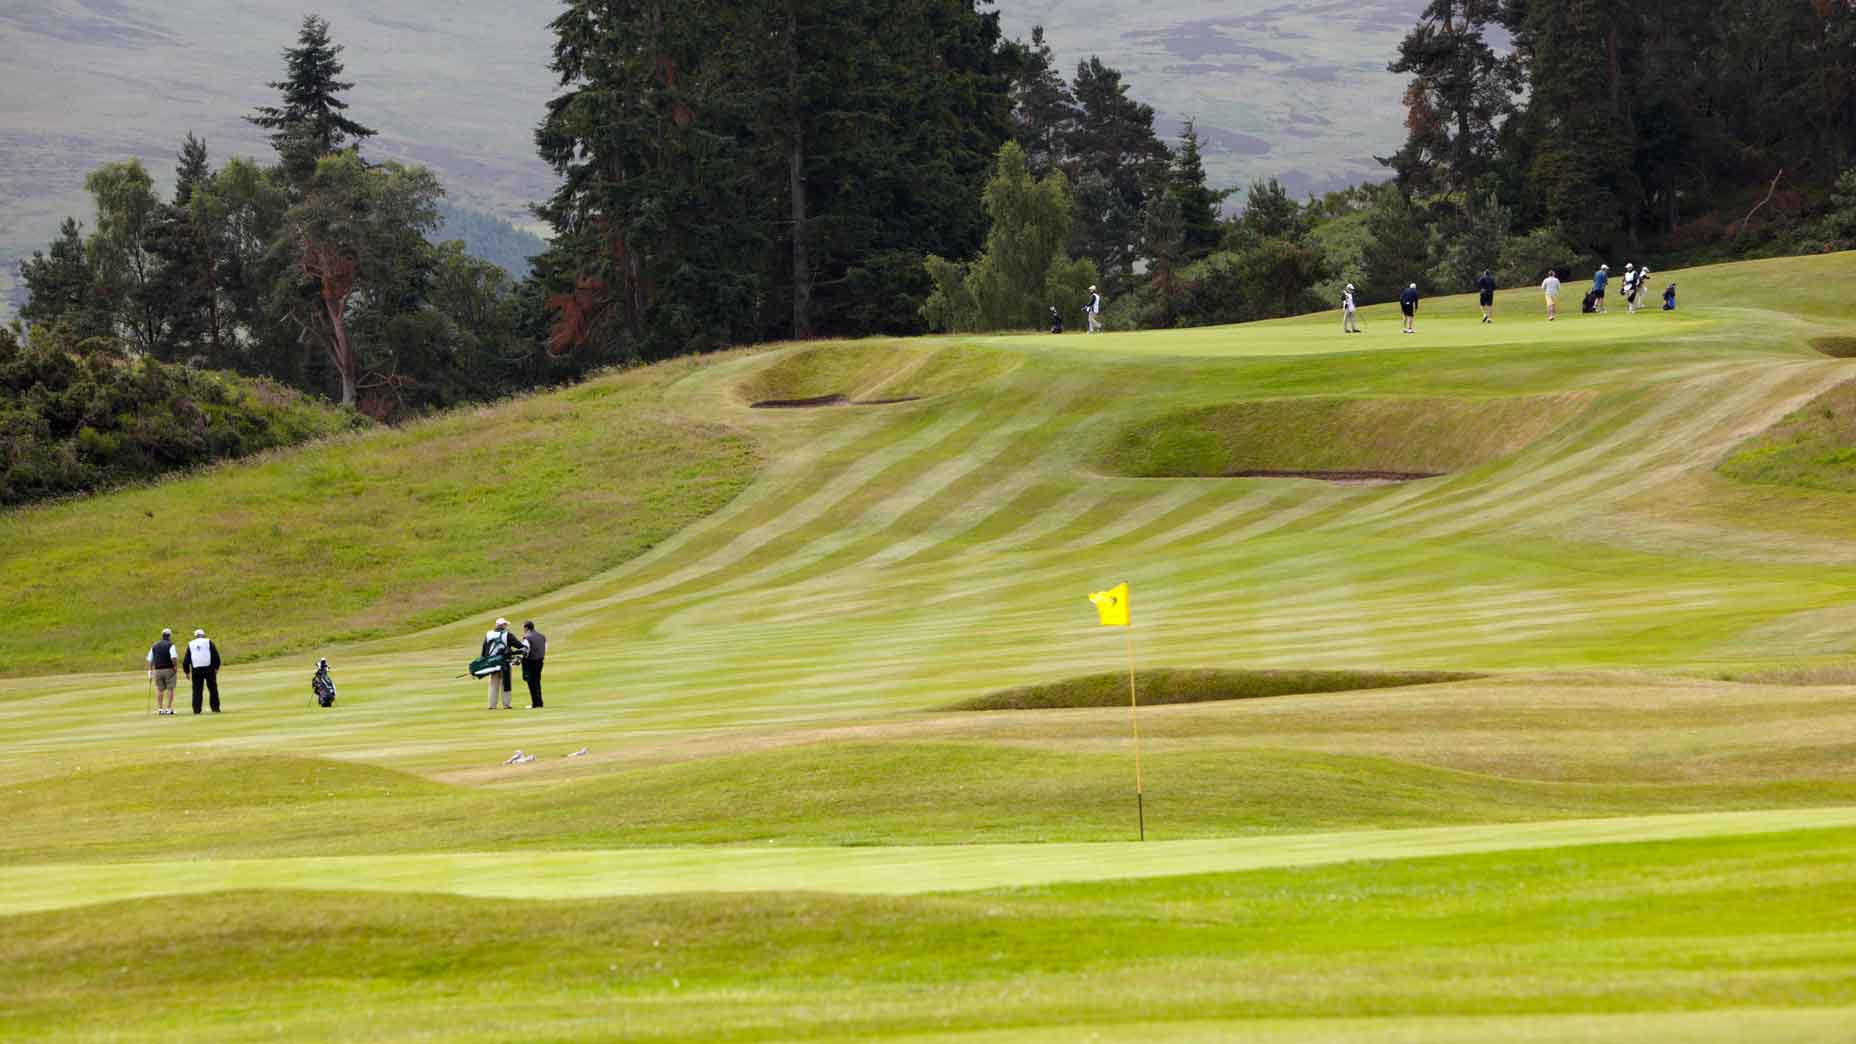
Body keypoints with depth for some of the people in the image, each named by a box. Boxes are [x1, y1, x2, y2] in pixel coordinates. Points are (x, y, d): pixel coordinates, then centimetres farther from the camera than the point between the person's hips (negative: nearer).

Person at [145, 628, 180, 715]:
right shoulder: (170, 645, -7)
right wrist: (176, 667, -7)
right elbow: (174, 658, -19)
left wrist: (150, 670, 14)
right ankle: (168, 708, -3)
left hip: (157, 670, 4)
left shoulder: (154, 646, 10)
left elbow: (150, 660, 9)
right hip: (168, 669, -4)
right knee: (170, 689, 2)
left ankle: (159, 708, 6)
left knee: (159, 689, 9)